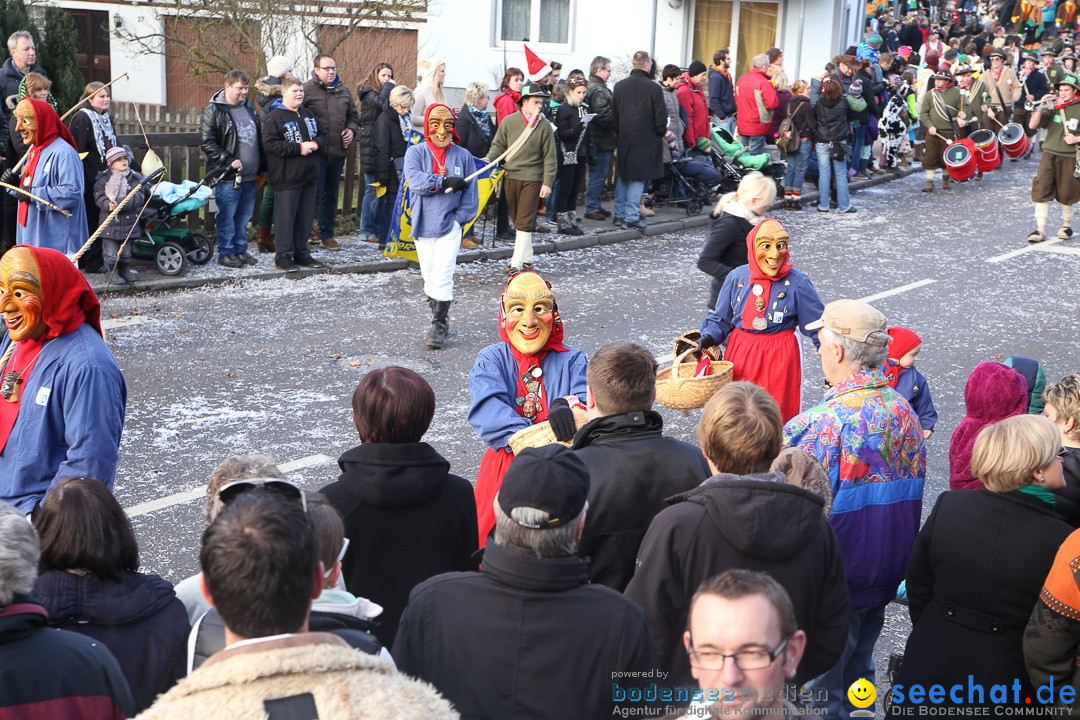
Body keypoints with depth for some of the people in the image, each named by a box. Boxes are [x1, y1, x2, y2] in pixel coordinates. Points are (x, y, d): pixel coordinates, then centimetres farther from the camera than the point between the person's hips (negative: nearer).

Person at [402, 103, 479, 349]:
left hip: (449, 226, -2)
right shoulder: (416, 152, 1)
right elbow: (414, 180, -16)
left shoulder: (463, 156, 3)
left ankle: (439, 326, -1)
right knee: (429, 278, 9)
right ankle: (440, 320, 24)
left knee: (442, 278, -10)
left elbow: (470, 193, 4)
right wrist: (446, 182, -20)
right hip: (422, 225, 2)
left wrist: (460, 217, -6)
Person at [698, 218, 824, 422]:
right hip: (739, 356, 3)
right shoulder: (736, 277, -3)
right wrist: (708, 338, -10)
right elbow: (720, 319, 8)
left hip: (779, 359, -3)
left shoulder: (797, 283, -10)